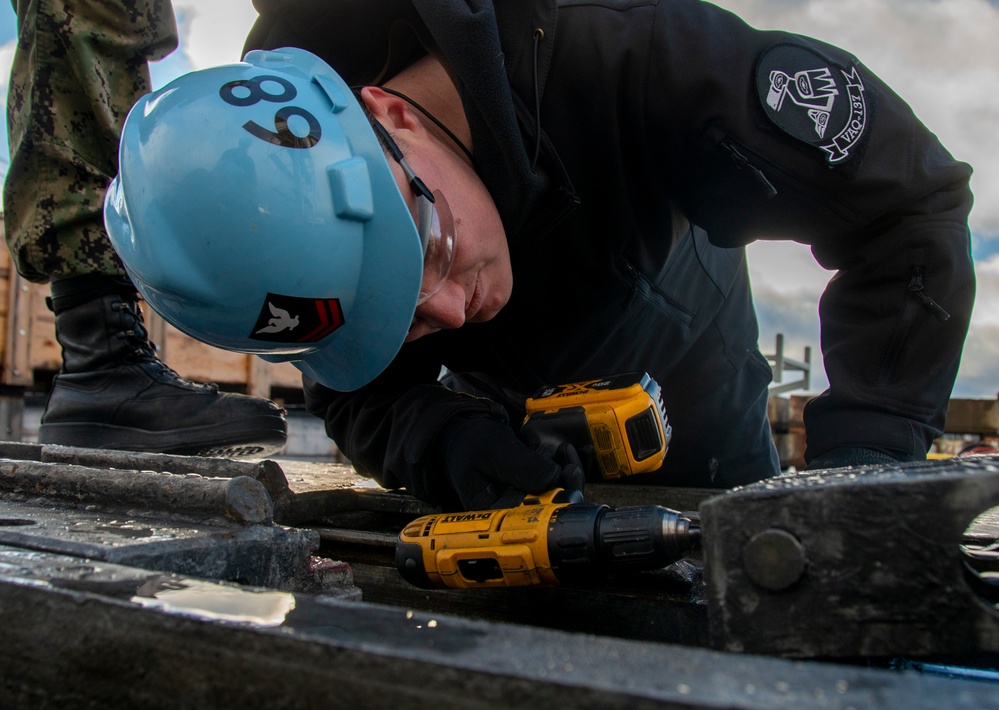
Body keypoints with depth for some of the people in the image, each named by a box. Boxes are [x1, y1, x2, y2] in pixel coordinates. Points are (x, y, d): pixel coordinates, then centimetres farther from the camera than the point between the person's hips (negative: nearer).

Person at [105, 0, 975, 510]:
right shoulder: (295, 208, -32)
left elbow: (908, 194, -36)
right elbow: (361, 401, -20)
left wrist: (862, 454, -44)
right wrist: (439, 440, -43)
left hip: (681, 382, -1)